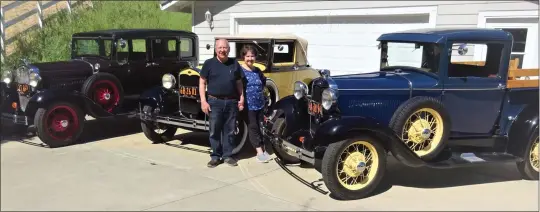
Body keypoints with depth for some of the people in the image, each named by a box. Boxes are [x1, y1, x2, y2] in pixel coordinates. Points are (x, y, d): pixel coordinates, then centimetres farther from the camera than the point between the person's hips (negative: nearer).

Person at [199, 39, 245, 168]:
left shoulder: (235, 63, 7)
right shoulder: (209, 63, 0)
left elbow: (239, 83, 13)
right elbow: (202, 82, 0)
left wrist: (241, 98, 3)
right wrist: (203, 101, -7)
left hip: (232, 102, 2)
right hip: (215, 102, -2)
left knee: (229, 130, 8)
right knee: (214, 130, 3)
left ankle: (227, 155, 19)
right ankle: (215, 156, 14)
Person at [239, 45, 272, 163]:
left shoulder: (258, 71, 12)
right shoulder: (239, 70, -7)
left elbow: (264, 83, 27)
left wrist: (259, 92, 13)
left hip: (260, 104, 6)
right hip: (247, 105, -6)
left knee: (260, 127, 10)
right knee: (253, 128, -4)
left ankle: (261, 149, 18)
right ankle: (259, 151, -1)